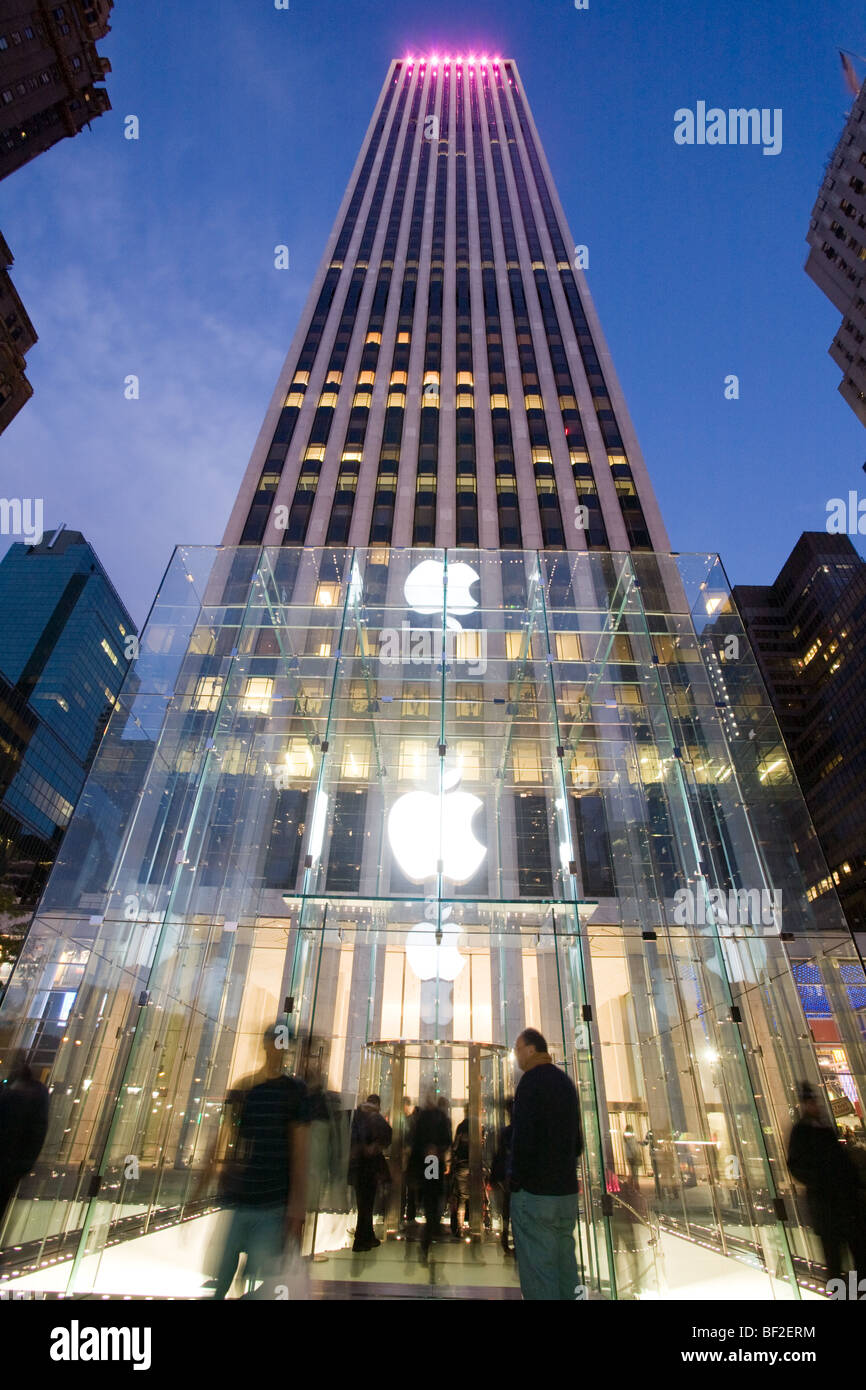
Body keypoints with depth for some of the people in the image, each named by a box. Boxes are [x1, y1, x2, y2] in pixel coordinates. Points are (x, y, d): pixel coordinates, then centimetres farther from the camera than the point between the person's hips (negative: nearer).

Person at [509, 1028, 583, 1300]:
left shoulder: (532, 1080, -14)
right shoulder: (565, 1082, 12)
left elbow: (523, 1135, -19)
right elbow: (577, 1138, 18)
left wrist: (516, 1178, -9)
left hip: (535, 1192, -8)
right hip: (567, 1191, 8)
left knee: (537, 1270, -1)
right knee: (564, 1265, 16)